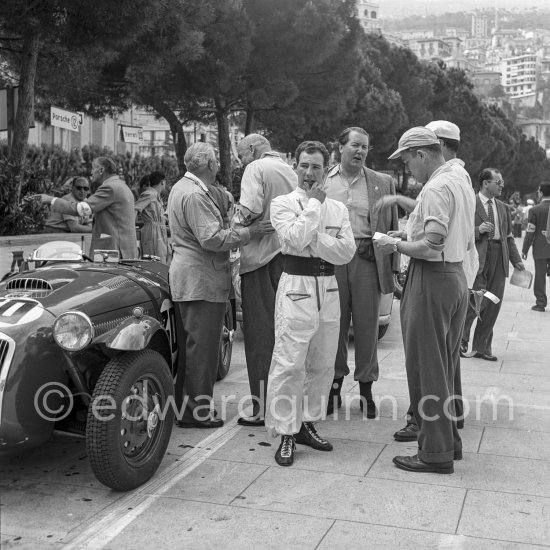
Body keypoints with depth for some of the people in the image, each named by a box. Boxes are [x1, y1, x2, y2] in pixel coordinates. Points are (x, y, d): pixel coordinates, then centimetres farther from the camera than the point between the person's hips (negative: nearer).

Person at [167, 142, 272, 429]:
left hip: (186, 277, 11)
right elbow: (212, 238, -24)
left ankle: (184, 405, 24)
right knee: (201, 348, -5)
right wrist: (250, 231, -20)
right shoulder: (195, 195, -17)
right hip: (201, 279, -11)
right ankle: (196, 412, 1)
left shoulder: (181, 188, 18)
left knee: (189, 346, 16)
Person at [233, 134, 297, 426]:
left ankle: (262, 407, -2)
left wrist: (237, 223, -1)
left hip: (261, 257, -7)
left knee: (260, 334, -4)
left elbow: (251, 208, -19)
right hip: (288, 257, 7)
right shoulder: (290, 171, 16)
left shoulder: (256, 169, -5)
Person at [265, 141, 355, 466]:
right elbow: (294, 238, -19)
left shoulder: (338, 208, 11)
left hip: (328, 288, 5)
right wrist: (314, 203, -10)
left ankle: (307, 424, 26)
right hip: (296, 287, -5)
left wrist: (313, 237, -12)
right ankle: (285, 434, 1)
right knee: (289, 364, -8)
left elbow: (347, 251, -2)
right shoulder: (283, 203, 0)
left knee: (322, 364, 12)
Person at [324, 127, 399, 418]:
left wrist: (394, 268, 0)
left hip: (368, 260, 0)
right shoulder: (322, 181, 9)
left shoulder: (383, 183, 10)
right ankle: (335, 385, 19)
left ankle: (366, 388, 16)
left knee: (367, 326, 5)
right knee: (334, 325, 6)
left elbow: (392, 227, 7)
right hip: (331, 260, 0)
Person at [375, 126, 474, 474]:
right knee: (446, 367, 18)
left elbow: (430, 246, -25)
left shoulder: (436, 188, -17)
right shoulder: (460, 182, 13)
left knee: (427, 369, -1)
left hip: (432, 281, -10)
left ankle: (436, 453, 7)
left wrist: (396, 245, -9)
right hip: (457, 276, 10)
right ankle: (450, 441, 28)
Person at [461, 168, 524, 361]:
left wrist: (516, 259, 11)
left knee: (493, 305, 5)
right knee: (477, 301, -9)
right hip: (477, 258, -6)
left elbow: (508, 236, 20)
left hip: (499, 259, 6)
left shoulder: (503, 208, 18)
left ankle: (481, 347, 15)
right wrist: (478, 230, -18)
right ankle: (460, 340, 12)